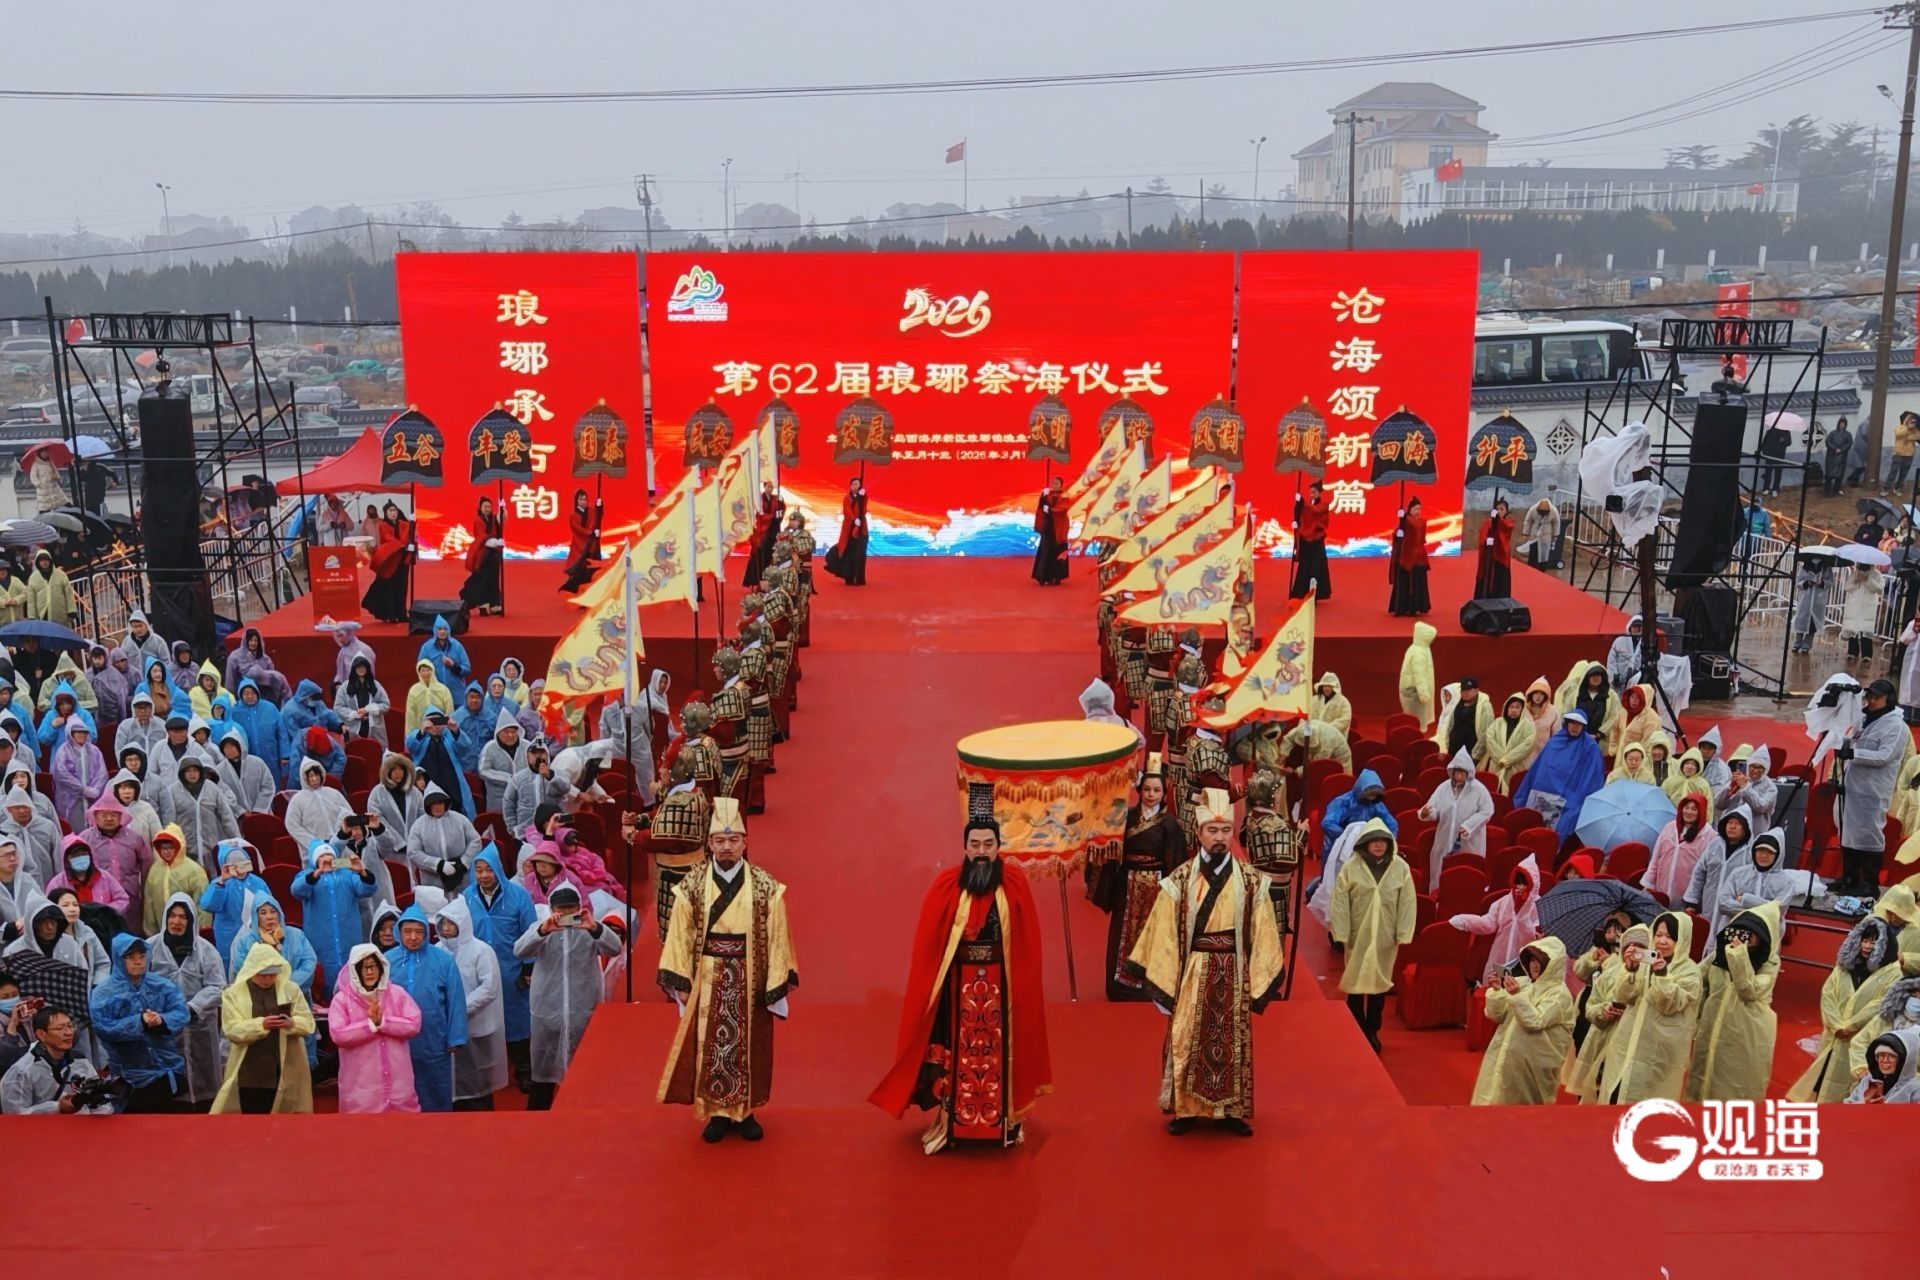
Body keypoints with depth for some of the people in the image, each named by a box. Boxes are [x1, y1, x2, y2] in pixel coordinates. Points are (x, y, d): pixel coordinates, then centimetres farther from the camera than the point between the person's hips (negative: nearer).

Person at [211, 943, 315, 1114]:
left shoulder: (291, 989, 5)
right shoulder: (233, 993, 1)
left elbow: (308, 1023, 2)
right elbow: (232, 1030, -9)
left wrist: (292, 1023, -20)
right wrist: (260, 1024, -25)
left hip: (285, 1070, 1)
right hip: (250, 1073, -1)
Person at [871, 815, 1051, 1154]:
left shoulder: (1015, 884, -6)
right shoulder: (946, 885, -7)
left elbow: (1028, 945, -1)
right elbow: (927, 944, -4)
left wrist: (1023, 984, -3)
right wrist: (930, 987, -7)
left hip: (1002, 986, 0)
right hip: (958, 986, 0)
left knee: (999, 1052, 10)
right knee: (958, 1053, 7)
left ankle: (1005, 1121, 25)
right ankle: (952, 1123, 19)